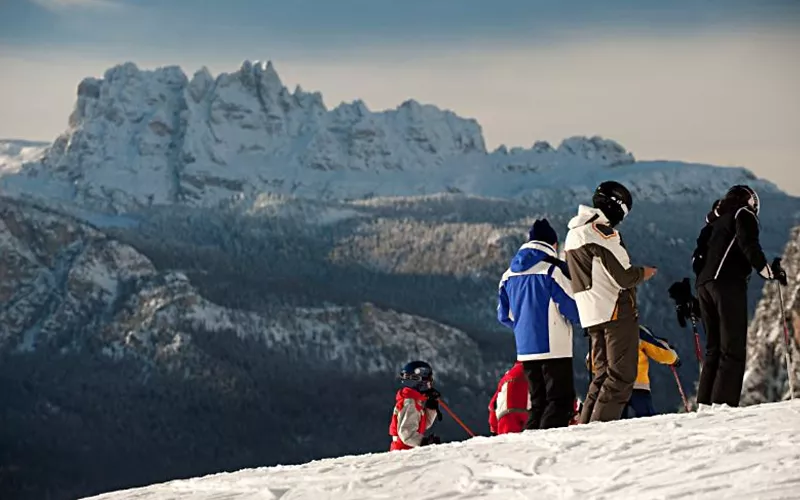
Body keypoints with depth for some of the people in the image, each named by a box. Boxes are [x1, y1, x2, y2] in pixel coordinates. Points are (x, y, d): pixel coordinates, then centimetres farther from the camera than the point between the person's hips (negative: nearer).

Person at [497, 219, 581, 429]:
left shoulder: (510, 273, 11)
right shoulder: (553, 268, -10)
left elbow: (504, 315, 15)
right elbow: (573, 308, -11)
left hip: (525, 349, 7)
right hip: (553, 348, -7)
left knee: (538, 401, 14)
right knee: (561, 399, -5)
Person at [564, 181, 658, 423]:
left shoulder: (573, 233, 16)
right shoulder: (603, 231, -13)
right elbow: (622, 277, -17)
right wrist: (642, 273, 2)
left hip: (591, 316, 9)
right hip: (616, 311, -9)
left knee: (603, 373, 14)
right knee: (622, 375, -7)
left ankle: (585, 425, 8)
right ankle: (602, 424, -15)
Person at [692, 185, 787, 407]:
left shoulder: (714, 221, 29)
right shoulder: (744, 214, 8)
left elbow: (697, 257, 23)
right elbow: (748, 245, -10)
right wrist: (769, 272, -10)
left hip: (704, 285, 8)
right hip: (728, 283, -8)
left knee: (714, 349, 11)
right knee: (733, 349, -12)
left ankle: (704, 404, 1)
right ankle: (723, 403, -25)